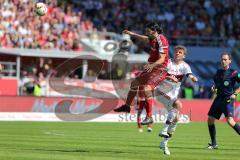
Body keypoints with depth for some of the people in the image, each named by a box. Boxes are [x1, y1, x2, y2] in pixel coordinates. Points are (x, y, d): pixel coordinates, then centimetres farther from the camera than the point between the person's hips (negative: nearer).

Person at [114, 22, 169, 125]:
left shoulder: (161, 41, -22)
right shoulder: (153, 38, 5)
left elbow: (162, 59, -30)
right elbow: (145, 39, 30)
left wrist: (152, 65, -46)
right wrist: (132, 34, 32)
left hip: (159, 70, -10)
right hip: (151, 68, 10)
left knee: (147, 89, -27)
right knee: (134, 83, 20)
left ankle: (149, 117, -25)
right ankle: (127, 106, 40)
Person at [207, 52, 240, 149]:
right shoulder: (218, 72, 12)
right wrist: (214, 88, 7)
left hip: (228, 99, -7)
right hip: (219, 98, 7)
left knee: (230, 121, -22)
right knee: (210, 120, 3)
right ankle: (214, 144, 14)